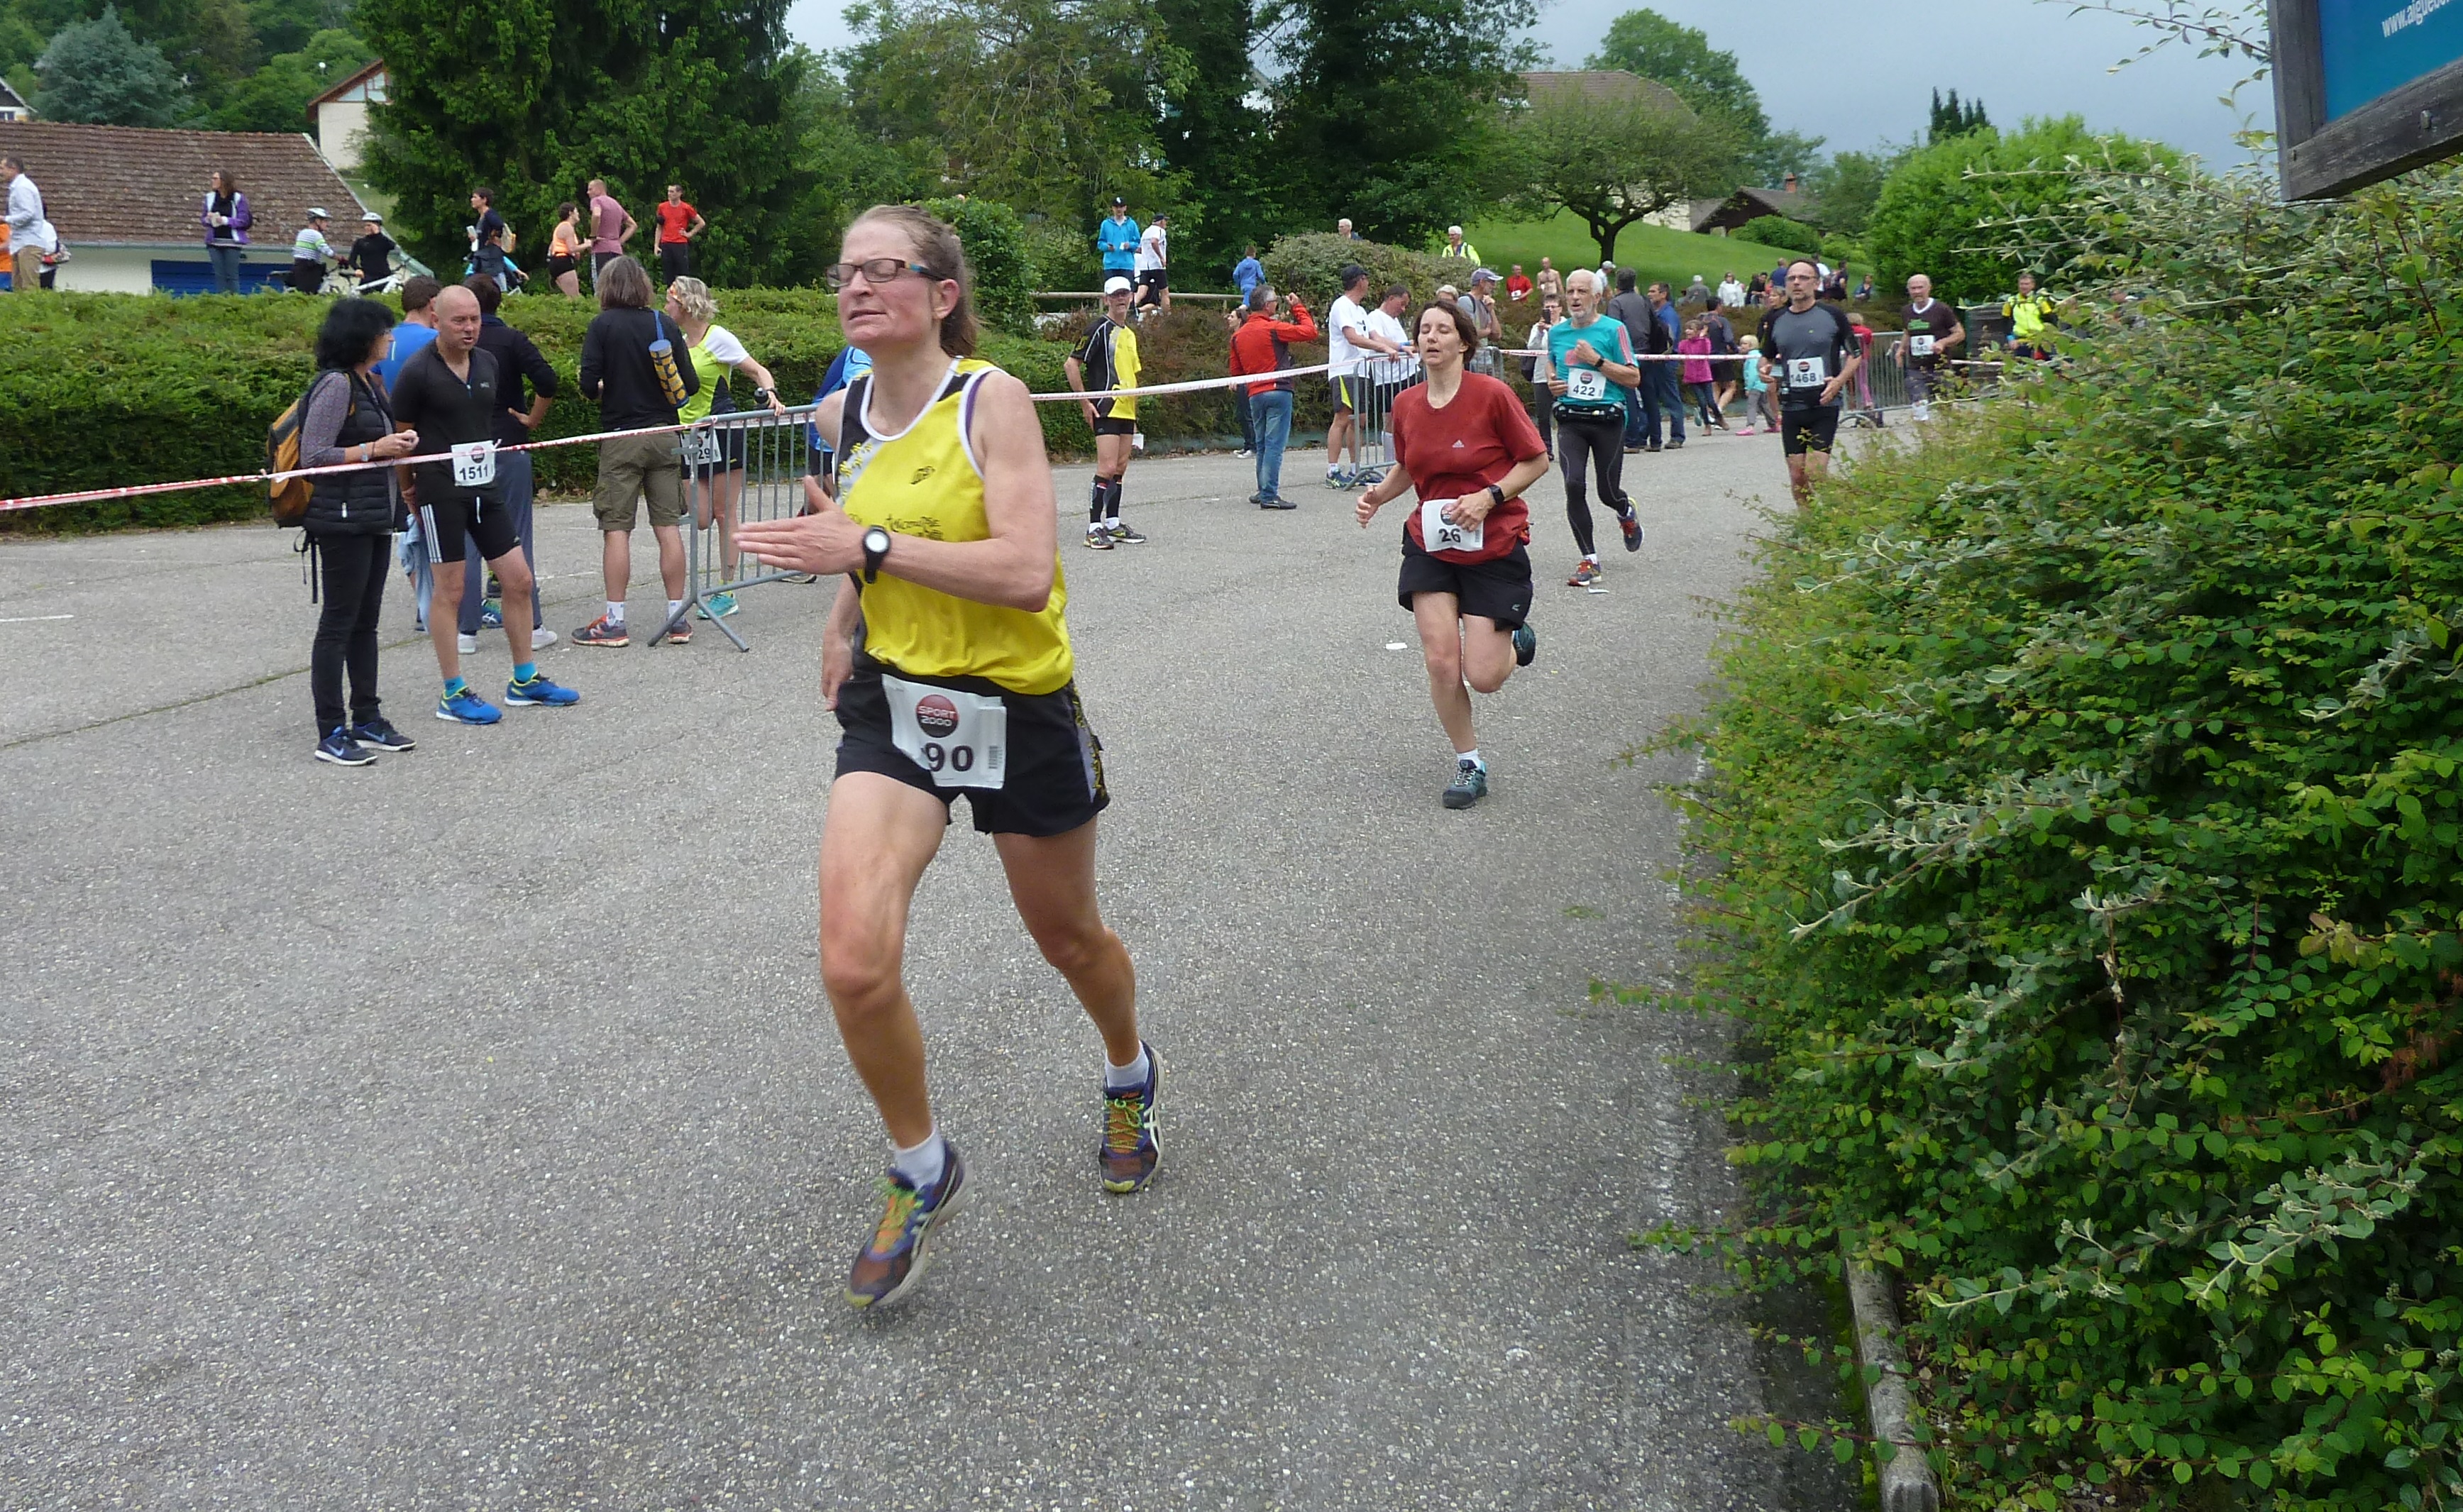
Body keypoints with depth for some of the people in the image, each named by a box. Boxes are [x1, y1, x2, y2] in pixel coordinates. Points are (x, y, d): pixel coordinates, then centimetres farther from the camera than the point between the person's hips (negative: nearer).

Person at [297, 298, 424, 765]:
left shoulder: (371, 381, 15)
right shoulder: (335, 384, -13)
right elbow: (314, 455, -17)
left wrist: (399, 444, 8)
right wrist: (374, 449, -17)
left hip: (376, 518, 9)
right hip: (343, 520, -9)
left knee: (366, 622, 15)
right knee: (338, 624, -4)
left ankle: (367, 719, 23)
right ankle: (331, 734, 1)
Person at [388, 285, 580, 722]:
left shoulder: (487, 363, 9)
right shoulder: (418, 372, -10)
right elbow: (400, 438, -5)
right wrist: (410, 493, -2)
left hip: (485, 486, 7)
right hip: (441, 492, -6)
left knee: (519, 580, 7)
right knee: (449, 590, -1)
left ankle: (525, 681, 19)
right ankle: (453, 694, 7)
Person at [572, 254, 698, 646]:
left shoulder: (603, 325, -5)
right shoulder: (665, 325, 4)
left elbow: (589, 385, -11)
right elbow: (690, 385, 3)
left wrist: (606, 387, 11)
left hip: (621, 435, -3)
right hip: (663, 435, 3)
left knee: (616, 529, -1)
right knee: (669, 527, 5)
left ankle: (614, 622, 0)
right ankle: (677, 618, 7)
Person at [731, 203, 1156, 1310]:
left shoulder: (992, 399, -15)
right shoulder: (842, 416, 3)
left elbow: (1025, 570, -26)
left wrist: (870, 548, -30)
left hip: (1020, 709, -3)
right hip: (894, 702, 4)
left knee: (1069, 939, 17)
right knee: (854, 966, -16)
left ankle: (1131, 1077, 52)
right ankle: (921, 1170, 10)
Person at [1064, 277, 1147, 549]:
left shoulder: (1130, 333, 18)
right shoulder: (1100, 328, -7)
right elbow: (1071, 364, -10)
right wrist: (1085, 402, -12)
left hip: (1126, 411, 8)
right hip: (1105, 410, -8)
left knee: (1120, 468, 10)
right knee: (1107, 468, -13)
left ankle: (1113, 524, 17)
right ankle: (1094, 528, -10)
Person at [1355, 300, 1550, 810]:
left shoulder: (1492, 394, -13)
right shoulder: (1406, 405, 1)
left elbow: (1537, 460, -7)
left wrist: (1489, 497, -19)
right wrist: (1379, 494, -2)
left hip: (1495, 546, -4)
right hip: (1431, 545, 4)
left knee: (1483, 678, -7)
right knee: (1440, 661, -7)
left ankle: (1516, 640, 31)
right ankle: (1469, 763, 14)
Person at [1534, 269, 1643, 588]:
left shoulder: (1614, 330, -4)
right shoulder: (1557, 332, 9)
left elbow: (1634, 378, -6)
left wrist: (1597, 361, -15)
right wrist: (1551, 381, 6)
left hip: (1607, 420, -2)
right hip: (1570, 419, 3)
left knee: (1608, 492, 4)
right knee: (1573, 485, -14)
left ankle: (1627, 514, 44)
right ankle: (1589, 560, -5)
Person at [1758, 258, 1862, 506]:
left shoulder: (1833, 316, 0)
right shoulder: (1776, 321, 9)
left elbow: (1855, 354, 7)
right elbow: (1766, 357, 22)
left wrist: (1839, 381, -10)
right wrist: (1765, 370, -1)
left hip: (1825, 404, -3)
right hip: (1791, 407, 4)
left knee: (1816, 474, -14)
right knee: (1797, 476, 5)